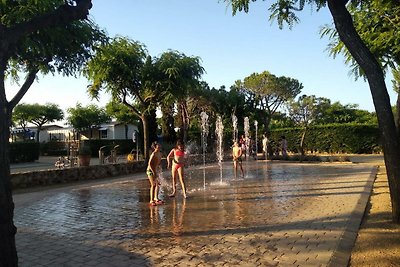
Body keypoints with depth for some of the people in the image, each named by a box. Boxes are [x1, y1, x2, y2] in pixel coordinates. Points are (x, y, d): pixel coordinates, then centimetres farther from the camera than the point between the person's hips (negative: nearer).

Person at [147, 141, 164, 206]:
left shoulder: (160, 154, 6)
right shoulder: (154, 154, -20)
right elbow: (150, 164, -24)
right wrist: (153, 172, -25)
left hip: (155, 170, 9)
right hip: (150, 170, -9)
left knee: (157, 184, 14)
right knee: (153, 185, -10)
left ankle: (156, 198, 27)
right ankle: (151, 200, -5)